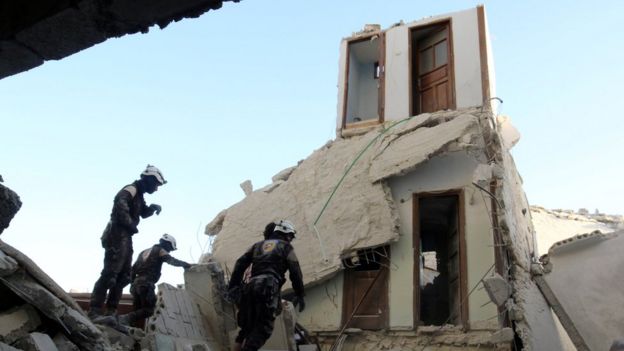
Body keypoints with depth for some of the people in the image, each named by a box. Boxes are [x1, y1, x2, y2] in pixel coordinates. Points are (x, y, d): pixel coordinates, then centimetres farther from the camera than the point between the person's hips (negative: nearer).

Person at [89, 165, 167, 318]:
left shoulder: (138, 195, 19)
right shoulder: (130, 190, -11)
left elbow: (144, 213, 31)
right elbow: (121, 208, -28)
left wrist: (153, 207, 10)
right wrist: (132, 226, -18)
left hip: (125, 238, 11)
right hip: (118, 236, -11)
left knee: (124, 276, 12)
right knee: (110, 273, -15)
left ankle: (110, 311, 15)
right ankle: (94, 310, -15)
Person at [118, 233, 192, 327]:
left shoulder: (144, 252, 28)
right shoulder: (160, 250, 5)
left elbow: (133, 268, 26)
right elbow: (172, 260, -10)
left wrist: (133, 282, 26)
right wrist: (186, 265, -4)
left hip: (136, 283, 8)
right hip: (146, 283, -8)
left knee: (137, 310, 10)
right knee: (149, 310, -11)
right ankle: (126, 318, -29)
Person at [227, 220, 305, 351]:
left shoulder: (258, 245, 26)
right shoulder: (286, 247, 13)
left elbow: (240, 264, 15)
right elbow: (295, 272, 4)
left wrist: (233, 286, 13)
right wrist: (300, 294, 8)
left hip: (251, 286, 6)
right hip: (269, 287, -5)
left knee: (246, 326, 15)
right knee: (263, 328, -4)